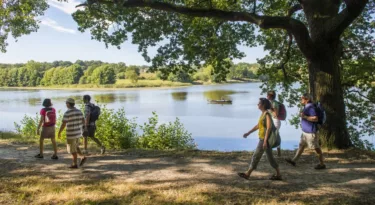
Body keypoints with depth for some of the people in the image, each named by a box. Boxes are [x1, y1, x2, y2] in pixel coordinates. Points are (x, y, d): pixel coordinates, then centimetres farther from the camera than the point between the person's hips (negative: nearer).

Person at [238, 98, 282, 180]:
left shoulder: (267, 114, -17)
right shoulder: (263, 114, 12)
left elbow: (269, 128, -24)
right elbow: (258, 125, 20)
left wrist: (265, 141, -26)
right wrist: (248, 133, 20)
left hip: (265, 139, -10)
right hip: (264, 138, 10)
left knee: (256, 156, -2)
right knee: (270, 157, 14)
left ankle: (247, 174, 6)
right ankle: (278, 175, 20)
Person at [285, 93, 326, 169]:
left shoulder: (310, 107, -19)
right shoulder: (307, 107, 11)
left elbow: (315, 119, -26)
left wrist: (304, 117, -24)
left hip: (311, 132, -10)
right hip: (306, 131, 10)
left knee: (316, 148, 1)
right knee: (301, 145, 13)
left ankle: (322, 164, 13)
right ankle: (294, 160, 18)